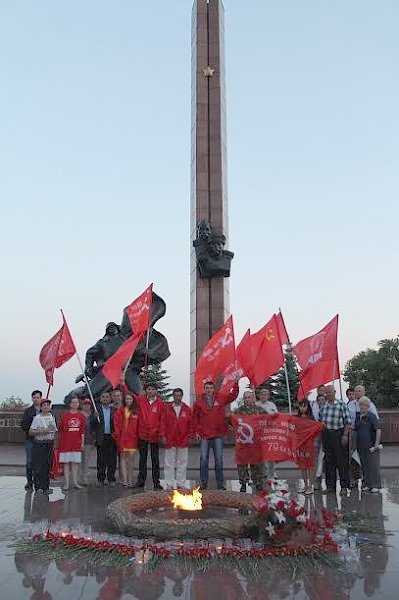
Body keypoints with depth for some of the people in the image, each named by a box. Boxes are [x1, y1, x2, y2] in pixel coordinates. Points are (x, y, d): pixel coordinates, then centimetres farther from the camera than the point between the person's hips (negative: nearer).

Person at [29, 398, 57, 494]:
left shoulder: (52, 417, 12)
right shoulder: (37, 418, -4)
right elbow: (30, 432, -7)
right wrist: (41, 431, -20)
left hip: (50, 444, 4)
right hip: (39, 444, -4)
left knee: (48, 466, 5)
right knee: (38, 466, -6)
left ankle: (46, 487, 10)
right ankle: (38, 487, 3)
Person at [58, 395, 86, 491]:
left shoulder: (81, 416, 6)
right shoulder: (64, 415, -2)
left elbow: (82, 430, 7)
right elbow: (60, 429, -1)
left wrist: (82, 442, 4)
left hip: (77, 443, 2)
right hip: (66, 443, -2)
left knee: (75, 463, 6)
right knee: (66, 463, 1)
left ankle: (75, 482, 14)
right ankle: (66, 483, 6)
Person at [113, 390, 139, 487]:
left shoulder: (136, 411, 8)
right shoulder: (120, 411, 3)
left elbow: (137, 425, 7)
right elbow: (117, 424, -2)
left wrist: (137, 437, 0)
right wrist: (117, 436, -9)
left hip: (132, 438, 1)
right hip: (123, 438, -1)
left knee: (131, 458, 3)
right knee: (123, 458, 0)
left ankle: (130, 481, 11)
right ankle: (125, 481, 0)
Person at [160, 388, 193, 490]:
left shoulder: (187, 409, 5)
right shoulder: (167, 408, 3)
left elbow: (191, 424, 6)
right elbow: (163, 423, 1)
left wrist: (189, 437, 1)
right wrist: (163, 436, -4)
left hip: (183, 441, 1)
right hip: (170, 440, -1)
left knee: (182, 463, 7)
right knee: (169, 463, 4)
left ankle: (181, 484, 15)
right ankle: (169, 484, 11)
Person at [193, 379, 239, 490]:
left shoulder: (221, 398, 3)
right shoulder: (199, 401, 0)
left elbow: (233, 395, 7)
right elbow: (195, 417, 4)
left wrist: (236, 383, -4)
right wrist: (197, 430, 0)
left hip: (218, 433, 1)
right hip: (204, 434, 0)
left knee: (219, 459, 6)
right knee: (203, 459, 3)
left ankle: (220, 483, 14)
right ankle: (203, 483, 12)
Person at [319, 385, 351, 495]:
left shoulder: (341, 404, -3)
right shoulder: (323, 406, 9)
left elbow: (347, 421, -5)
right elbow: (320, 421, 20)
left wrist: (345, 435, -11)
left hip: (339, 434, -4)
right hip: (326, 435, 4)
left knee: (342, 461, -1)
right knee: (329, 461, 9)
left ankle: (344, 486, 7)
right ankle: (330, 485, 17)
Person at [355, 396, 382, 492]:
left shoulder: (371, 416, -10)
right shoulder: (357, 416, 8)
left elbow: (378, 429, -14)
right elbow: (355, 430, 18)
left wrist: (377, 443, -17)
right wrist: (356, 443, 13)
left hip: (371, 445, -6)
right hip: (361, 446, 6)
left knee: (373, 465, 0)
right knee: (364, 465, 10)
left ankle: (375, 485, 7)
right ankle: (367, 484, 19)